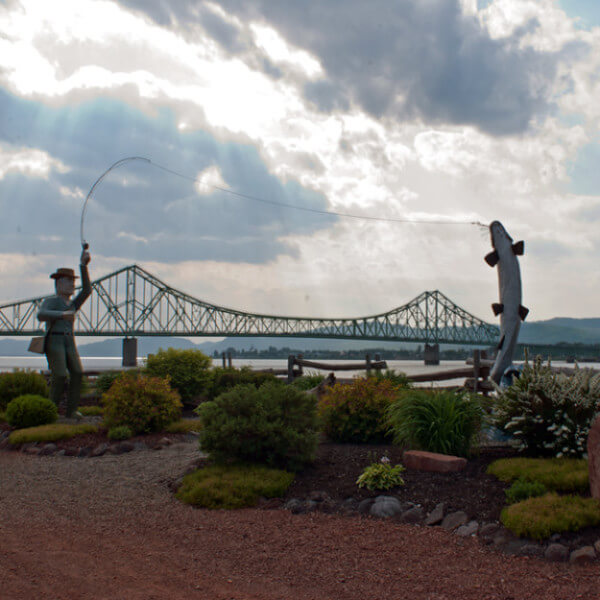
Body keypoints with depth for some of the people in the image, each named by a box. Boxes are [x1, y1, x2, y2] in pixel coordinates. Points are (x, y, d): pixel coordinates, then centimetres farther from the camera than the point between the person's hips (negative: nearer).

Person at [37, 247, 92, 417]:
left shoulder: (72, 305, 21)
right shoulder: (50, 301, 3)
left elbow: (87, 290, 7)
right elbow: (41, 315, -18)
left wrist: (83, 265, -1)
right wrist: (62, 314, -33)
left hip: (69, 343, 6)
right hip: (54, 341, -6)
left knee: (77, 373, -12)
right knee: (60, 376, -17)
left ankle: (71, 410, -6)